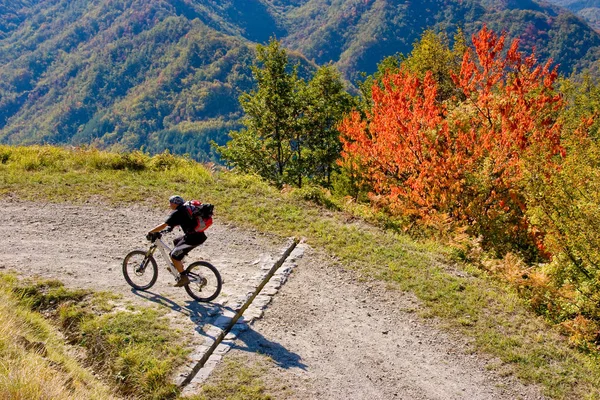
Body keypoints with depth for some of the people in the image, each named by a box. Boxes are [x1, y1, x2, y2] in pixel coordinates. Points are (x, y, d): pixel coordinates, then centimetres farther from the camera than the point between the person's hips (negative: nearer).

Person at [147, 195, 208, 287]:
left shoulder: (177, 213, -9)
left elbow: (164, 225, -12)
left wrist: (150, 232, -3)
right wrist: (171, 226, 33)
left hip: (193, 238, -9)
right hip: (200, 235, 9)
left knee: (174, 255, 0)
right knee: (176, 241, 28)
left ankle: (184, 277, 2)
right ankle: (179, 266, 34)